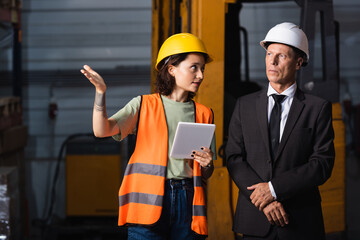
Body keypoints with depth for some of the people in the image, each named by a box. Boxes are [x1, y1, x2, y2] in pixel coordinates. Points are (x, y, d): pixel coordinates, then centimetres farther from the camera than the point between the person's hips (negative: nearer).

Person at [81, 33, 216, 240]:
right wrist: (101, 91, -18)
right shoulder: (144, 105, 8)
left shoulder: (203, 114, 16)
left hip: (187, 200, 3)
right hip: (149, 199, -3)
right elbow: (102, 130, -5)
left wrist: (207, 164, -5)